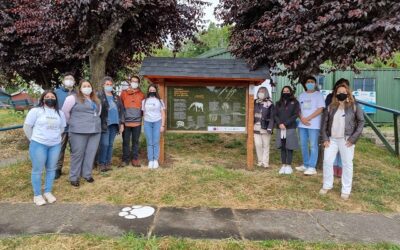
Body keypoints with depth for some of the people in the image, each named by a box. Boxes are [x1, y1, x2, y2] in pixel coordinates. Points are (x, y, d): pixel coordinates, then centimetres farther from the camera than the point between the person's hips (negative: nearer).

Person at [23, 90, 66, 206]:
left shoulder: (60, 113, 8)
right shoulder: (35, 111, -6)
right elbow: (27, 127, -3)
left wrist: (54, 137, 10)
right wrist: (34, 139, 2)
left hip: (55, 145, 4)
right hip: (38, 145, -4)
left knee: (51, 169, 11)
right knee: (37, 170, 4)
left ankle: (48, 192, 25)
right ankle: (37, 195, 16)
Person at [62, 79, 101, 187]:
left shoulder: (96, 100, 16)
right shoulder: (73, 98, -3)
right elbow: (65, 112, -3)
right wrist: (72, 123, 4)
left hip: (95, 131, 5)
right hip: (79, 132, -5)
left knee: (91, 153, 8)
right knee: (77, 154, 0)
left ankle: (87, 174, 21)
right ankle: (74, 177, 11)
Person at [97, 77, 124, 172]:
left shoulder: (116, 97, 17)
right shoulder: (99, 96, -2)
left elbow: (120, 110, 18)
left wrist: (121, 123, 12)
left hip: (114, 124, 5)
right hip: (104, 124, -5)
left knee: (110, 144, 9)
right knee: (104, 144, -7)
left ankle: (108, 163, 18)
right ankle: (101, 164, 5)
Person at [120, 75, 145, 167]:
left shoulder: (141, 94, 9)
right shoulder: (124, 93, 6)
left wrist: (140, 115, 6)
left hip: (137, 122, 1)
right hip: (126, 122, -1)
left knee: (135, 141, 6)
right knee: (126, 141, 3)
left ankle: (135, 158, 14)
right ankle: (125, 159, 12)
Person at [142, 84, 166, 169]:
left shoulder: (159, 101, 6)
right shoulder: (144, 101, 11)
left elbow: (163, 114, 5)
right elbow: (143, 113, 12)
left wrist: (163, 125, -2)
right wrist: (144, 123, 3)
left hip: (157, 122, -1)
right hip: (147, 123, 2)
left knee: (156, 142, -3)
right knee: (149, 143, 1)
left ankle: (156, 160, 3)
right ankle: (150, 160, 5)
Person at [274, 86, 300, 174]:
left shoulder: (295, 103, 4)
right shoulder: (278, 103, 14)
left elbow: (295, 115, -5)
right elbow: (275, 115, 6)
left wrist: (285, 124, -14)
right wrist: (279, 124, -12)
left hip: (290, 128, -3)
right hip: (280, 129, 3)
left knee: (289, 147, -1)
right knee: (282, 148, 6)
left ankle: (289, 166, 7)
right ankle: (283, 165, 13)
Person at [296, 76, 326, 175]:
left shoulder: (318, 95, 0)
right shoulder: (302, 95, 15)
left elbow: (320, 109, -9)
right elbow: (298, 109, 13)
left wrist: (307, 118, -14)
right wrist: (302, 119, -7)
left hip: (314, 125, -5)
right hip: (302, 124, 6)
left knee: (313, 146, -4)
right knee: (303, 145, 10)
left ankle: (312, 167, -2)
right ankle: (305, 165, 20)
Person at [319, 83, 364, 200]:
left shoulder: (354, 106, -1)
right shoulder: (330, 107, 7)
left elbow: (361, 122, -1)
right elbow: (324, 123, 8)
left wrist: (353, 138, -9)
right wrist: (325, 138, 0)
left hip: (346, 140, -3)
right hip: (332, 139, 3)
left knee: (347, 164, 3)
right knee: (327, 161, 3)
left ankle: (346, 190, 14)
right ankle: (327, 185, 20)